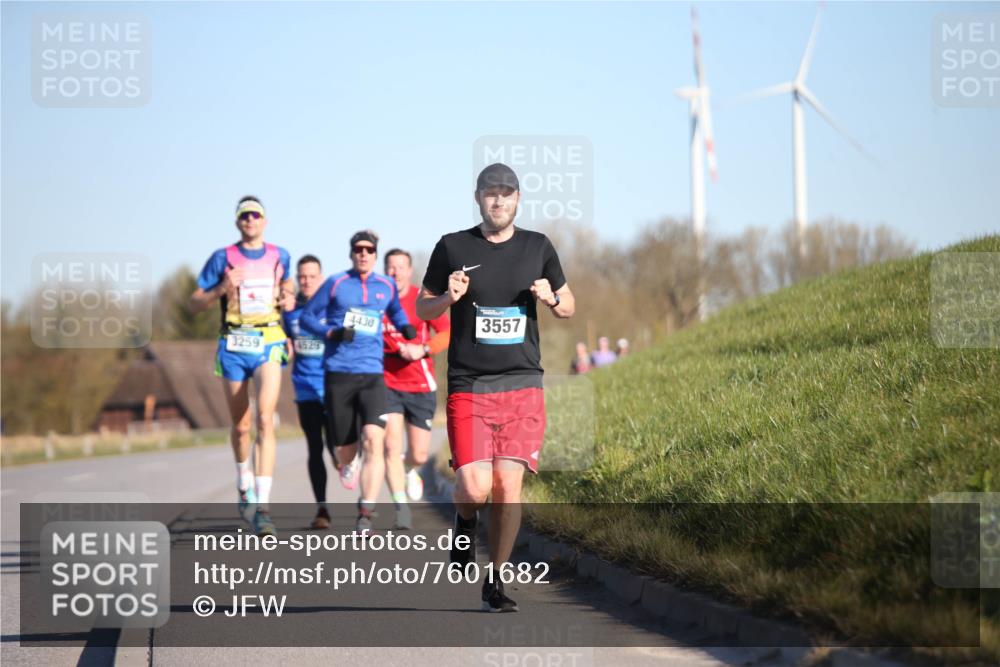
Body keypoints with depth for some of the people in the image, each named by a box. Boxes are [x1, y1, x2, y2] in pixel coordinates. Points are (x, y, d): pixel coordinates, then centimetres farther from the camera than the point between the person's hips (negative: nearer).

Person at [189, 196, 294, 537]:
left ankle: (262, 506, -22)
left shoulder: (279, 256, 7)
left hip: (269, 344, 0)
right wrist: (222, 289, -16)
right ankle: (244, 483, 40)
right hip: (233, 346, 1)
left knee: (265, 420, -18)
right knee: (240, 426, 9)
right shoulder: (223, 258, 1)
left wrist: (289, 297, 3)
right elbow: (195, 303, 3)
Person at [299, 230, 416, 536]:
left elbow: (395, 312, 31)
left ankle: (366, 514, -19)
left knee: (374, 441, -19)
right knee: (345, 451, 4)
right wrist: (331, 332, -11)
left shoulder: (387, 286, 11)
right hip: (338, 373, -1)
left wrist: (405, 326, 10)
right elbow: (307, 317, 6)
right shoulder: (336, 283, 3)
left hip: (372, 374, 1)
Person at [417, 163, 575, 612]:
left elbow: (569, 307, 19)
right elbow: (422, 309, 12)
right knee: (475, 488, -14)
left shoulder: (537, 247, 10)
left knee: (508, 487, -6)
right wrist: (448, 298, -10)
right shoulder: (453, 247, 4)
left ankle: (495, 583, 10)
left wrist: (551, 299, -4)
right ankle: (464, 523, 23)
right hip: (468, 385, -2)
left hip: (523, 385, 2)